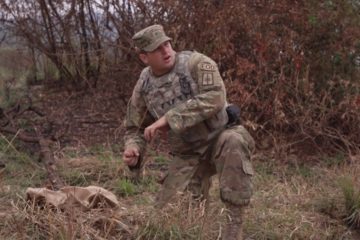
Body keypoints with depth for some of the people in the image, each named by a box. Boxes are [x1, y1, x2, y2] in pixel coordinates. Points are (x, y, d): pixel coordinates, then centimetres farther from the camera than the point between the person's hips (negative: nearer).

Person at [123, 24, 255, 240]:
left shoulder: (196, 63, -15)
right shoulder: (144, 86, -2)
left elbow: (214, 98, -31)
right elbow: (135, 128, 7)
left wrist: (169, 118, -33)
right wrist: (133, 150, -17)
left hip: (222, 136, -4)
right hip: (187, 153, 4)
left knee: (234, 143, -38)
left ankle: (235, 222, -29)